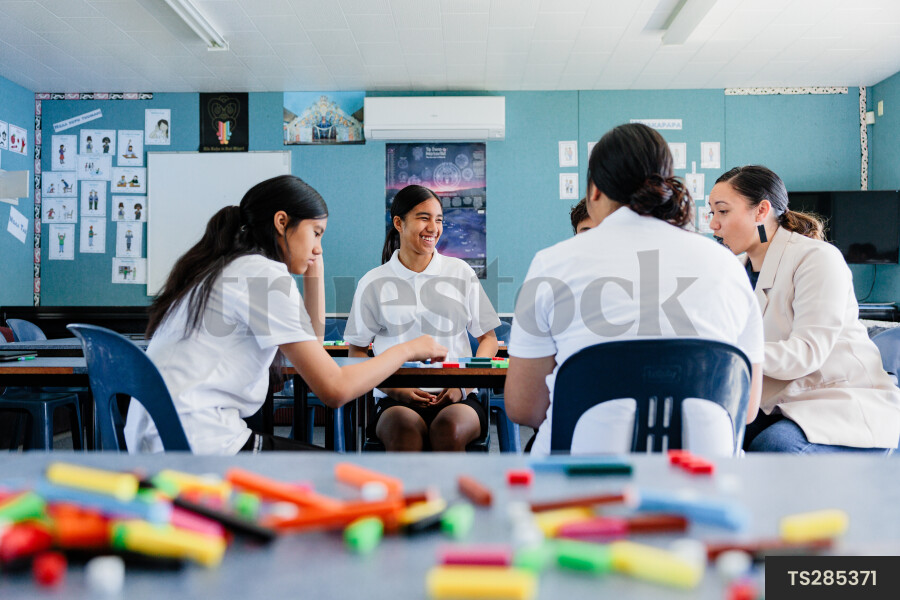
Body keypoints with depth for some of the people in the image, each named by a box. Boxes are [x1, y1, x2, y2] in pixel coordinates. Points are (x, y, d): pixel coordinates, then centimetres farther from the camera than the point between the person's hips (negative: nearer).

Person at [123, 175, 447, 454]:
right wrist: (408, 349, -4)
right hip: (199, 445, -10)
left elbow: (311, 343, 21)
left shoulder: (229, 267, 15)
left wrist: (314, 267, 18)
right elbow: (334, 389, -17)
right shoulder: (264, 273, -12)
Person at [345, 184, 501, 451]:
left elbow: (488, 338, 15)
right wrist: (395, 389, -7)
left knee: (448, 429, -34)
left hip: (457, 399, 1)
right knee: (404, 430, -35)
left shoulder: (461, 273, 12)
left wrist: (464, 385, -3)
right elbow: (357, 351, 12)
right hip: (397, 401, 0)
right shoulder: (373, 283, 9)